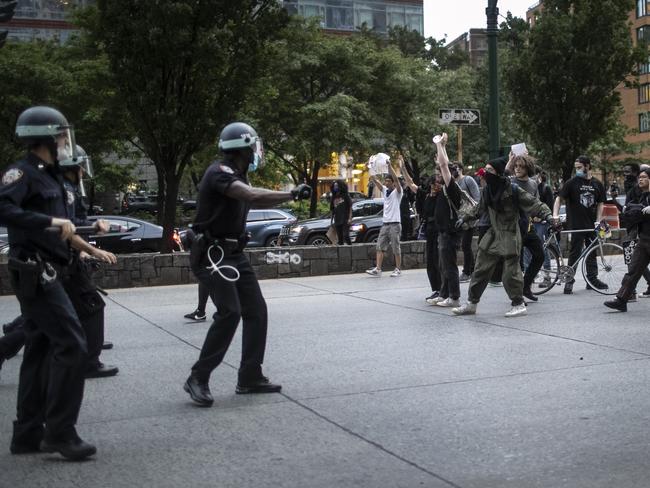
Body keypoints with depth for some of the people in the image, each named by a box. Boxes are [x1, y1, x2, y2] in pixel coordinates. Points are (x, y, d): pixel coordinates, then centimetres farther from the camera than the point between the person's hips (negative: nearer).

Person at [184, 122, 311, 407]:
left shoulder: (236, 176, 15)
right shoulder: (219, 173, -18)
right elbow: (254, 196, -31)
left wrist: (290, 195, 4)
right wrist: (292, 195, -25)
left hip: (233, 254, 10)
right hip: (212, 254, -10)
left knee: (256, 311, 7)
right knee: (230, 312, -19)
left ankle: (249, 378, 14)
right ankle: (198, 379, -9)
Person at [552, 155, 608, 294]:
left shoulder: (597, 184, 9)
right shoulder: (572, 182, -2)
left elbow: (600, 203, 12)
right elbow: (559, 198, -5)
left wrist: (598, 221, 1)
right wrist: (555, 215, -19)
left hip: (591, 225, 4)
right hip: (576, 225, -4)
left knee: (592, 252, 10)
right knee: (575, 253, -3)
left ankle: (592, 279, 19)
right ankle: (569, 280, 2)